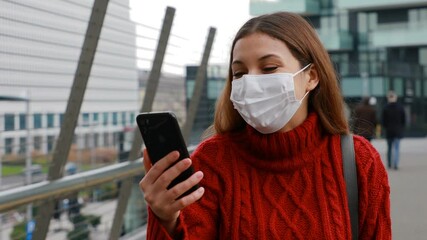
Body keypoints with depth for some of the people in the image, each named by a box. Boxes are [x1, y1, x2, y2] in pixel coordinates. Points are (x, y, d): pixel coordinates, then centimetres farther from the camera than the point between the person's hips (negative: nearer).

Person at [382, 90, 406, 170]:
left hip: (389, 131, 0)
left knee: (389, 148, 14)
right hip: (398, 131, 0)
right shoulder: (400, 107, -3)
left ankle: (389, 164, 21)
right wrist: (401, 128, 12)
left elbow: (383, 120, -5)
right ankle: (395, 164, -13)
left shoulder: (385, 108, -7)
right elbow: (404, 119, 0)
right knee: (396, 148, 0)